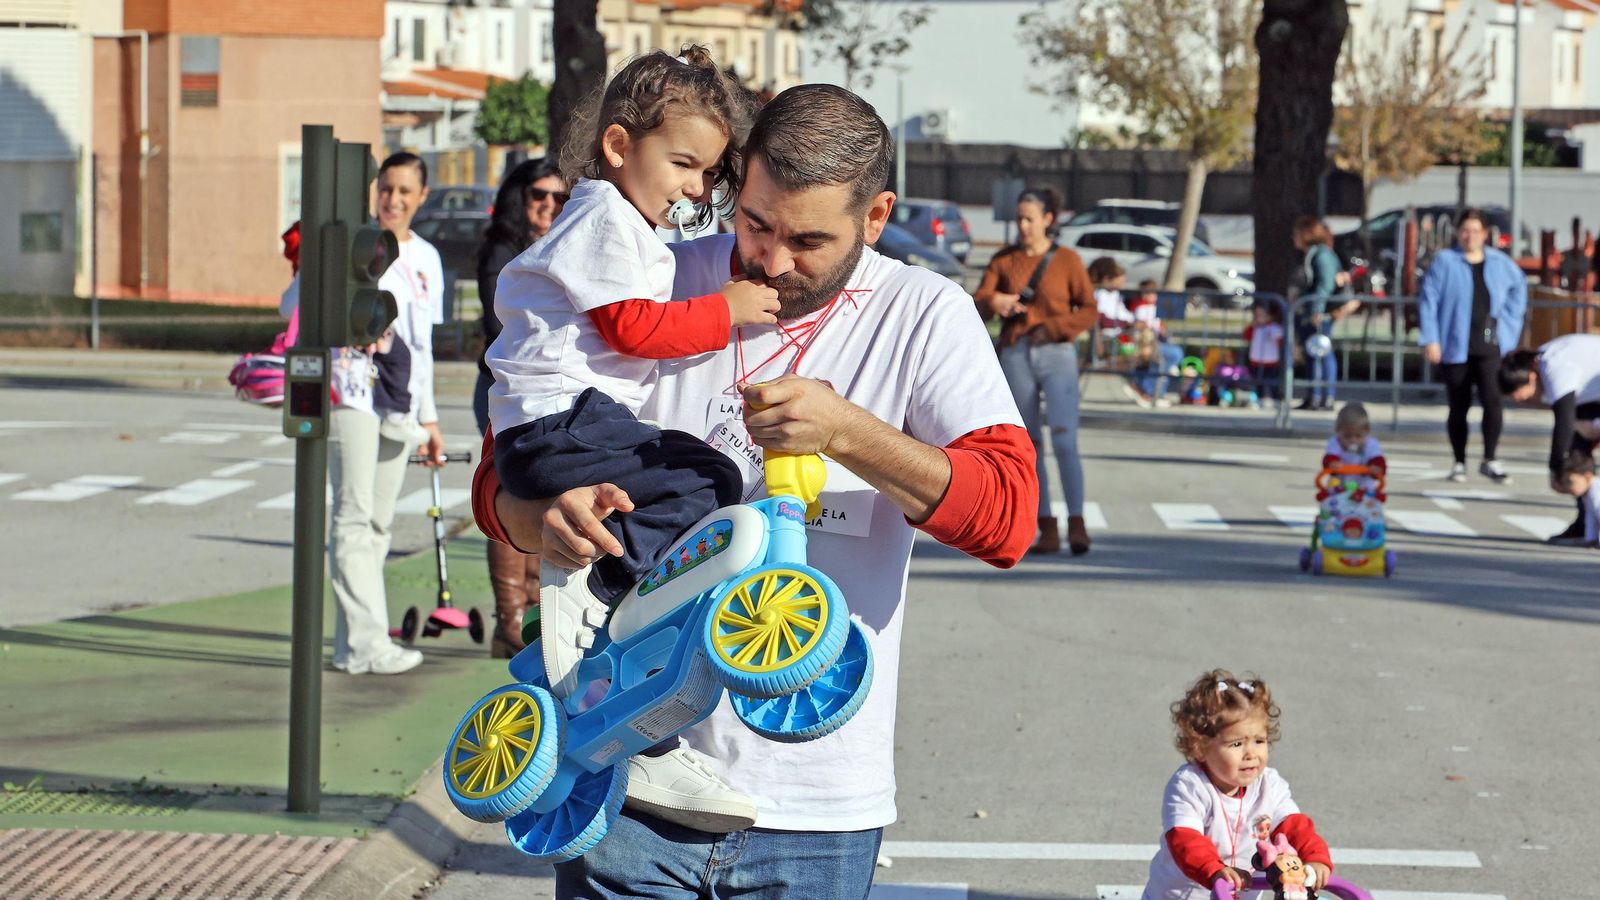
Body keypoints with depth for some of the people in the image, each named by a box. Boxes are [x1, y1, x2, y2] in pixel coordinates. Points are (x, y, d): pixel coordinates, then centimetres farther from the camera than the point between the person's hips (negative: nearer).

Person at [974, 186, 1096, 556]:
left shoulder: (1067, 260, 1)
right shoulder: (1003, 261, 7)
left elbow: (1089, 310, 1)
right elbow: (978, 304, -2)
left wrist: (1054, 328, -15)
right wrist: (994, 303, -25)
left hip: (1057, 357, -3)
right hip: (1016, 356, 3)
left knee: (1064, 441, -16)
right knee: (1029, 446, 4)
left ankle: (1076, 523, -11)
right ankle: (1047, 529, 9)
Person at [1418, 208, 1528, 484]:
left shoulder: (1501, 263, 6)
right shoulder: (1444, 261, -3)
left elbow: (1519, 288, 23)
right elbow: (1428, 300, -6)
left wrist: (1509, 326, 13)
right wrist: (1431, 339, -13)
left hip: (1489, 347, 1)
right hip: (1454, 347, -1)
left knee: (1492, 400, -14)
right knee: (1458, 407, 6)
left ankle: (1489, 461, -5)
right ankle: (1459, 463, 18)